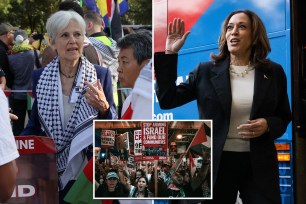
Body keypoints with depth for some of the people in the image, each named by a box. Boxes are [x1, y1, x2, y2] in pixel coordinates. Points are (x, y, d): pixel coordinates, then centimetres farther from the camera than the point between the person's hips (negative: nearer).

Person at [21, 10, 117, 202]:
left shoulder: (101, 75, -6)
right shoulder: (40, 77, -1)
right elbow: (35, 124, 8)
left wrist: (103, 107, -22)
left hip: (91, 172, -1)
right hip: (52, 173, 2)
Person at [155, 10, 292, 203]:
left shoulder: (273, 72, 4)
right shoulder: (206, 71, 2)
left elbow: (284, 117, 12)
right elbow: (167, 100, -2)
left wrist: (268, 125, -11)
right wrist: (169, 55, -7)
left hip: (259, 165, 0)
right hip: (216, 163, 0)